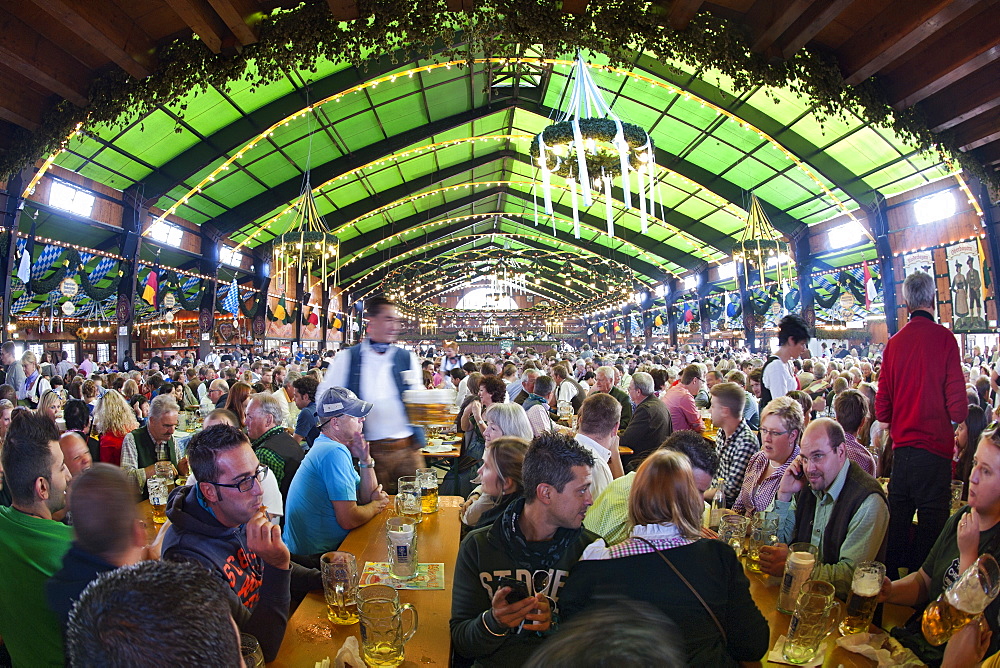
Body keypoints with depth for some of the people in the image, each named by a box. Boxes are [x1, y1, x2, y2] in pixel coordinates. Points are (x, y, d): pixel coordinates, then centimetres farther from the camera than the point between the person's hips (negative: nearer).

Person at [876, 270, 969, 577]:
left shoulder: (894, 343, 2)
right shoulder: (943, 338, -10)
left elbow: (882, 408, 4)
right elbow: (957, 405, -11)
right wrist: (952, 419, 10)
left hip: (901, 447, 4)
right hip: (934, 448, -4)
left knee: (898, 519, 13)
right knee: (931, 521, 3)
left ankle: (891, 580, 23)